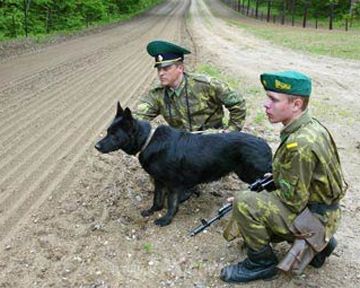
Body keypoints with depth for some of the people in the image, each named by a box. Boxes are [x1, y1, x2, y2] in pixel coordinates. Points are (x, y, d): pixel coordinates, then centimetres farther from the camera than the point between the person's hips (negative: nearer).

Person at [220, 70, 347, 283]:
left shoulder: (300, 145, -31)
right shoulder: (309, 125, -1)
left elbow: (293, 200, -24)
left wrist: (252, 198, -11)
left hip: (313, 217, -9)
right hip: (317, 206, 9)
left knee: (244, 203, -23)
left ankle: (262, 263, -1)